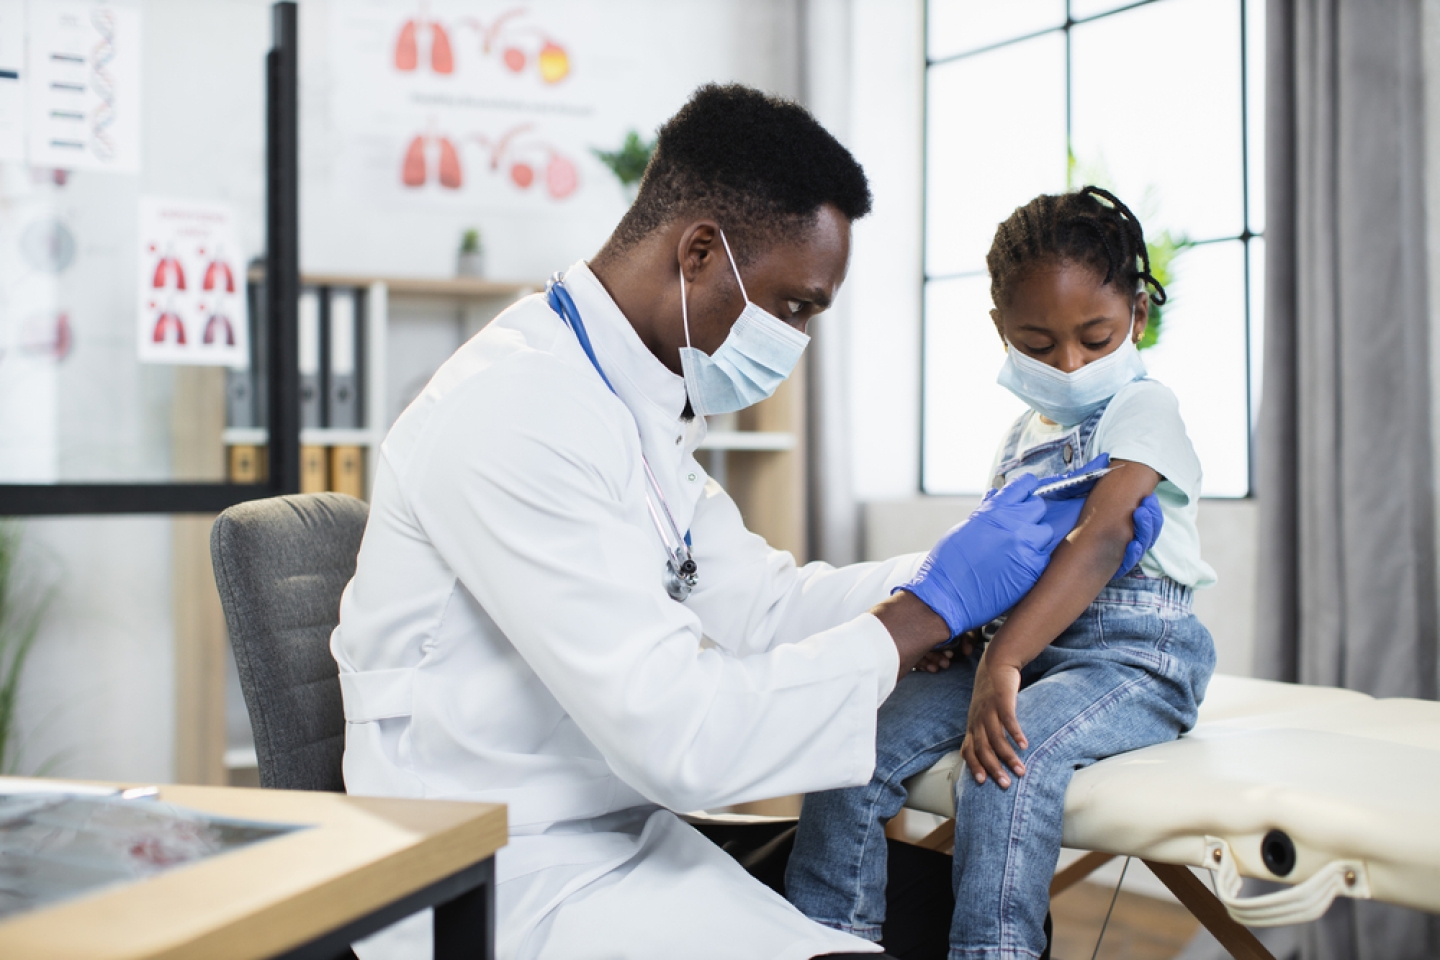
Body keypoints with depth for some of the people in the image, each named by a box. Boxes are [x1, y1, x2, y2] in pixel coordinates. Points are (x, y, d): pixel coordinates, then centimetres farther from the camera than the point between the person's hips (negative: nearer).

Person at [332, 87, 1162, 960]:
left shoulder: (639, 406, 8)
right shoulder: (515, 413, -23)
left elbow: (761, 605, 12)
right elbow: (677, 734, -27)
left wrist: (1024, 549, 4)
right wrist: (932, 607, -19)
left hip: (624, 832, 9)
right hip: (512, 883, -9)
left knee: (936, 886, 6)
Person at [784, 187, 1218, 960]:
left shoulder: (1143, 409, -6)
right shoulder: (1022, 437, 18)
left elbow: (1101, 539, -22)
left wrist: (1002, 661, -33)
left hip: (1134, 651, -6)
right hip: (1026, 639, 7)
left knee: (1012, 752, -36)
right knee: (865, 742, -13)